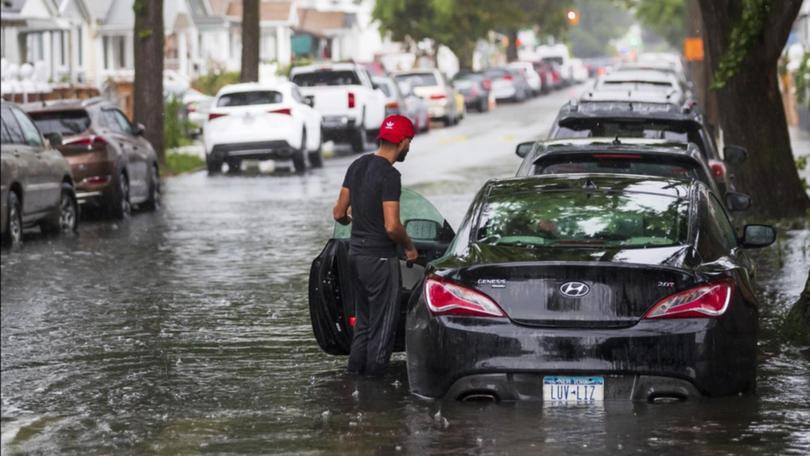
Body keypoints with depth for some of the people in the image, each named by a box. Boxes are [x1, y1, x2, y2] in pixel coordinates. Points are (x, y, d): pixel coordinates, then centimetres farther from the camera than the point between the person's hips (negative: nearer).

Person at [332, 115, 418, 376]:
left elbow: (339, 213, 11)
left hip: (356, 253, 8)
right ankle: (376, 372, 5)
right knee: (383, 323, 2)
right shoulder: (389, 175, -18)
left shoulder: (357, 166, 6)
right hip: (379, 257, -8)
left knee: (364, 318, 19)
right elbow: (392, 226, -23)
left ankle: (355, 367, 21)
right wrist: (409, 247, -5)